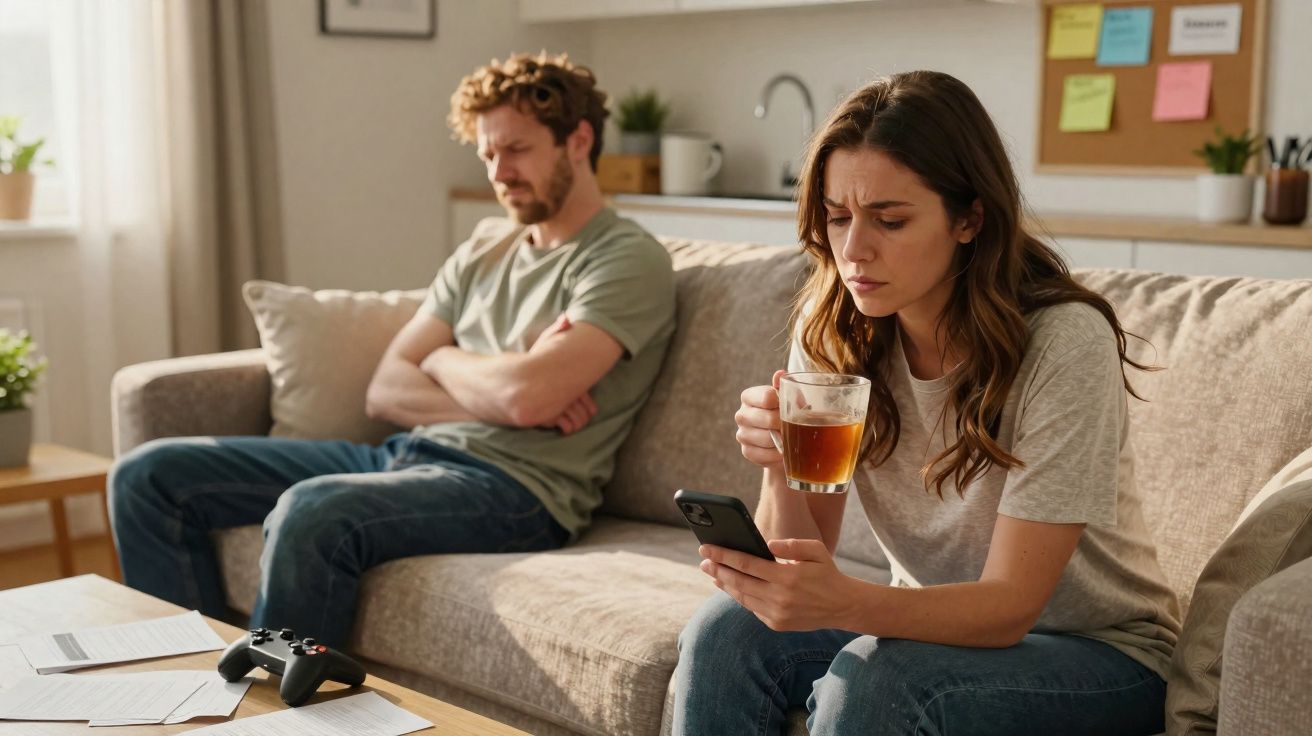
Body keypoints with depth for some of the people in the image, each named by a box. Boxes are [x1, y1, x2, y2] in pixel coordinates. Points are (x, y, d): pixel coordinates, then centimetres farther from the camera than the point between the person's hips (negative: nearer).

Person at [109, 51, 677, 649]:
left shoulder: (630, 261, -3)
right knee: (150, 475, 0)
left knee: (311, 511, -37)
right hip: (405, 456, 8)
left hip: (515, 486, -8)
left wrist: (442, 359, 2)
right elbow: (384, 393, 10)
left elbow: (527, 397, -20)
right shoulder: (482, 252, 19)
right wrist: (501, 389, -8)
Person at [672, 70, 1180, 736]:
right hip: (941, 620, 5)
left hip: (1098, 654, -4)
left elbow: (1010, 604, -23)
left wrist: (845, 603, -42)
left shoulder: (1065, 341, -24)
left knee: (870, 679, -30)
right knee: (725, 631, -20)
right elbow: (800, 572, -8)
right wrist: (781, 472, -31)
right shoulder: (830, 330, -8)